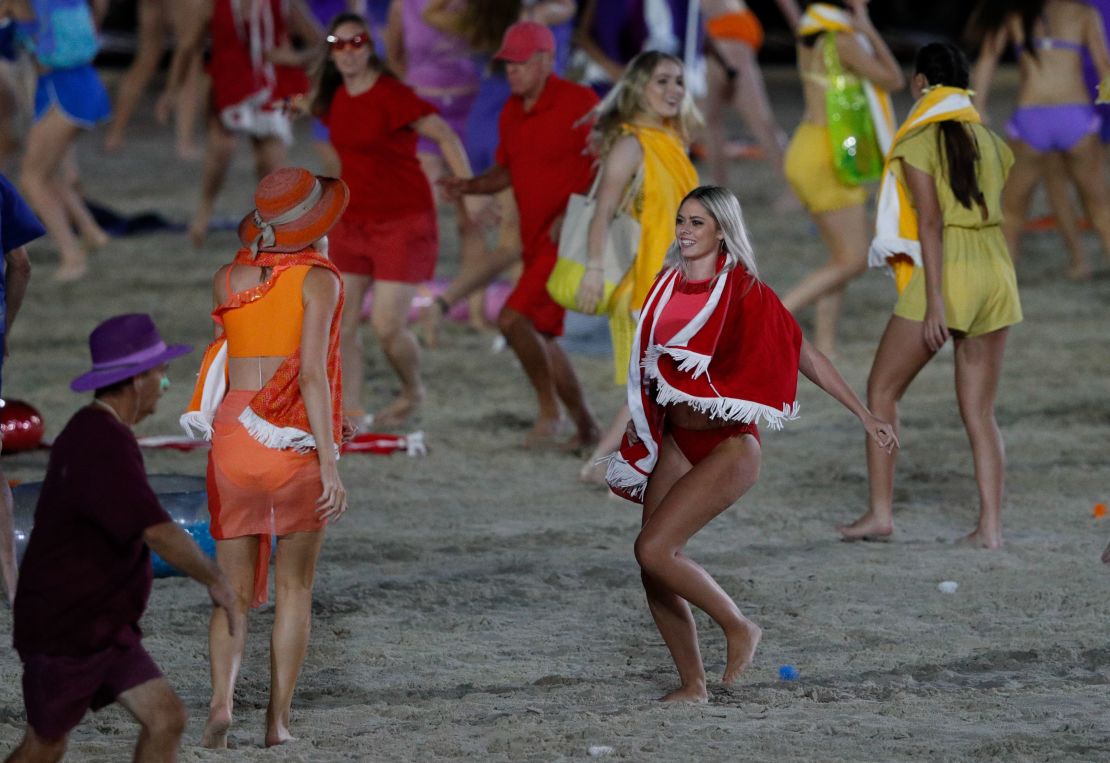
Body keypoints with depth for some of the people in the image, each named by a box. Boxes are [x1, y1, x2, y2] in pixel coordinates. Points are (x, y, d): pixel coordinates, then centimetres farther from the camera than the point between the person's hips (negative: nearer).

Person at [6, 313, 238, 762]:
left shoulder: (90, 431, 10)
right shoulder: (103, 447, -24)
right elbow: (158, 532, -32)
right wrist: (216, 581, -23)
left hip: (105, 627, 9)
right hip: (62, 629, -9)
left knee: (166, 720, -1)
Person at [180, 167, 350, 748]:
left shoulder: (227, 279, 6)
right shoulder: (318, 279, -8)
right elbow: (312, 371, -17)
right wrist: (330, 463, -18)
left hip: (232, 439, 3)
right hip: (296, 442, -3)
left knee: (235, 591, 10)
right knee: (294, 587, 14)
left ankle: (221, 696, -16)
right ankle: (278, 720, 10)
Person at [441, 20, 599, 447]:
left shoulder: (578, 103, -14)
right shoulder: (512, 113, 9)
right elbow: (506, 172, 20)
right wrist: (468, 186, 0)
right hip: (537, 241, 9)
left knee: (514, 319, -20)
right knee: (542, 337, 11)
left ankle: (549, 409, -5)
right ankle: (585, 427, 22)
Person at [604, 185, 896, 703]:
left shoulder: (743, 292, -10)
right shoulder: (668, 287, 7)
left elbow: (806, 357, -5)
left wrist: (865, 416, -4)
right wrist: (640, 425, 25)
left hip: (727, 446, -6)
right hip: (674, 443, 6)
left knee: (654, 549, -20)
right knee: (655, 571, 0)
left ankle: (738, 628, 0)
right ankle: (692, 684, 14)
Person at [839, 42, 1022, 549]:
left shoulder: (918, 141, -6)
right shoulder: (989, 140, 12)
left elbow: (931, 222, -13)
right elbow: (990, 209, 12)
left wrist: (934, 304, -16)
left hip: (946, 273, -6)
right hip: (996, 273, 6)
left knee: (882, 391, 9)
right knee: (979, 412, 9)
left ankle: (880, 512, 4)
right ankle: (990, 525, 0)